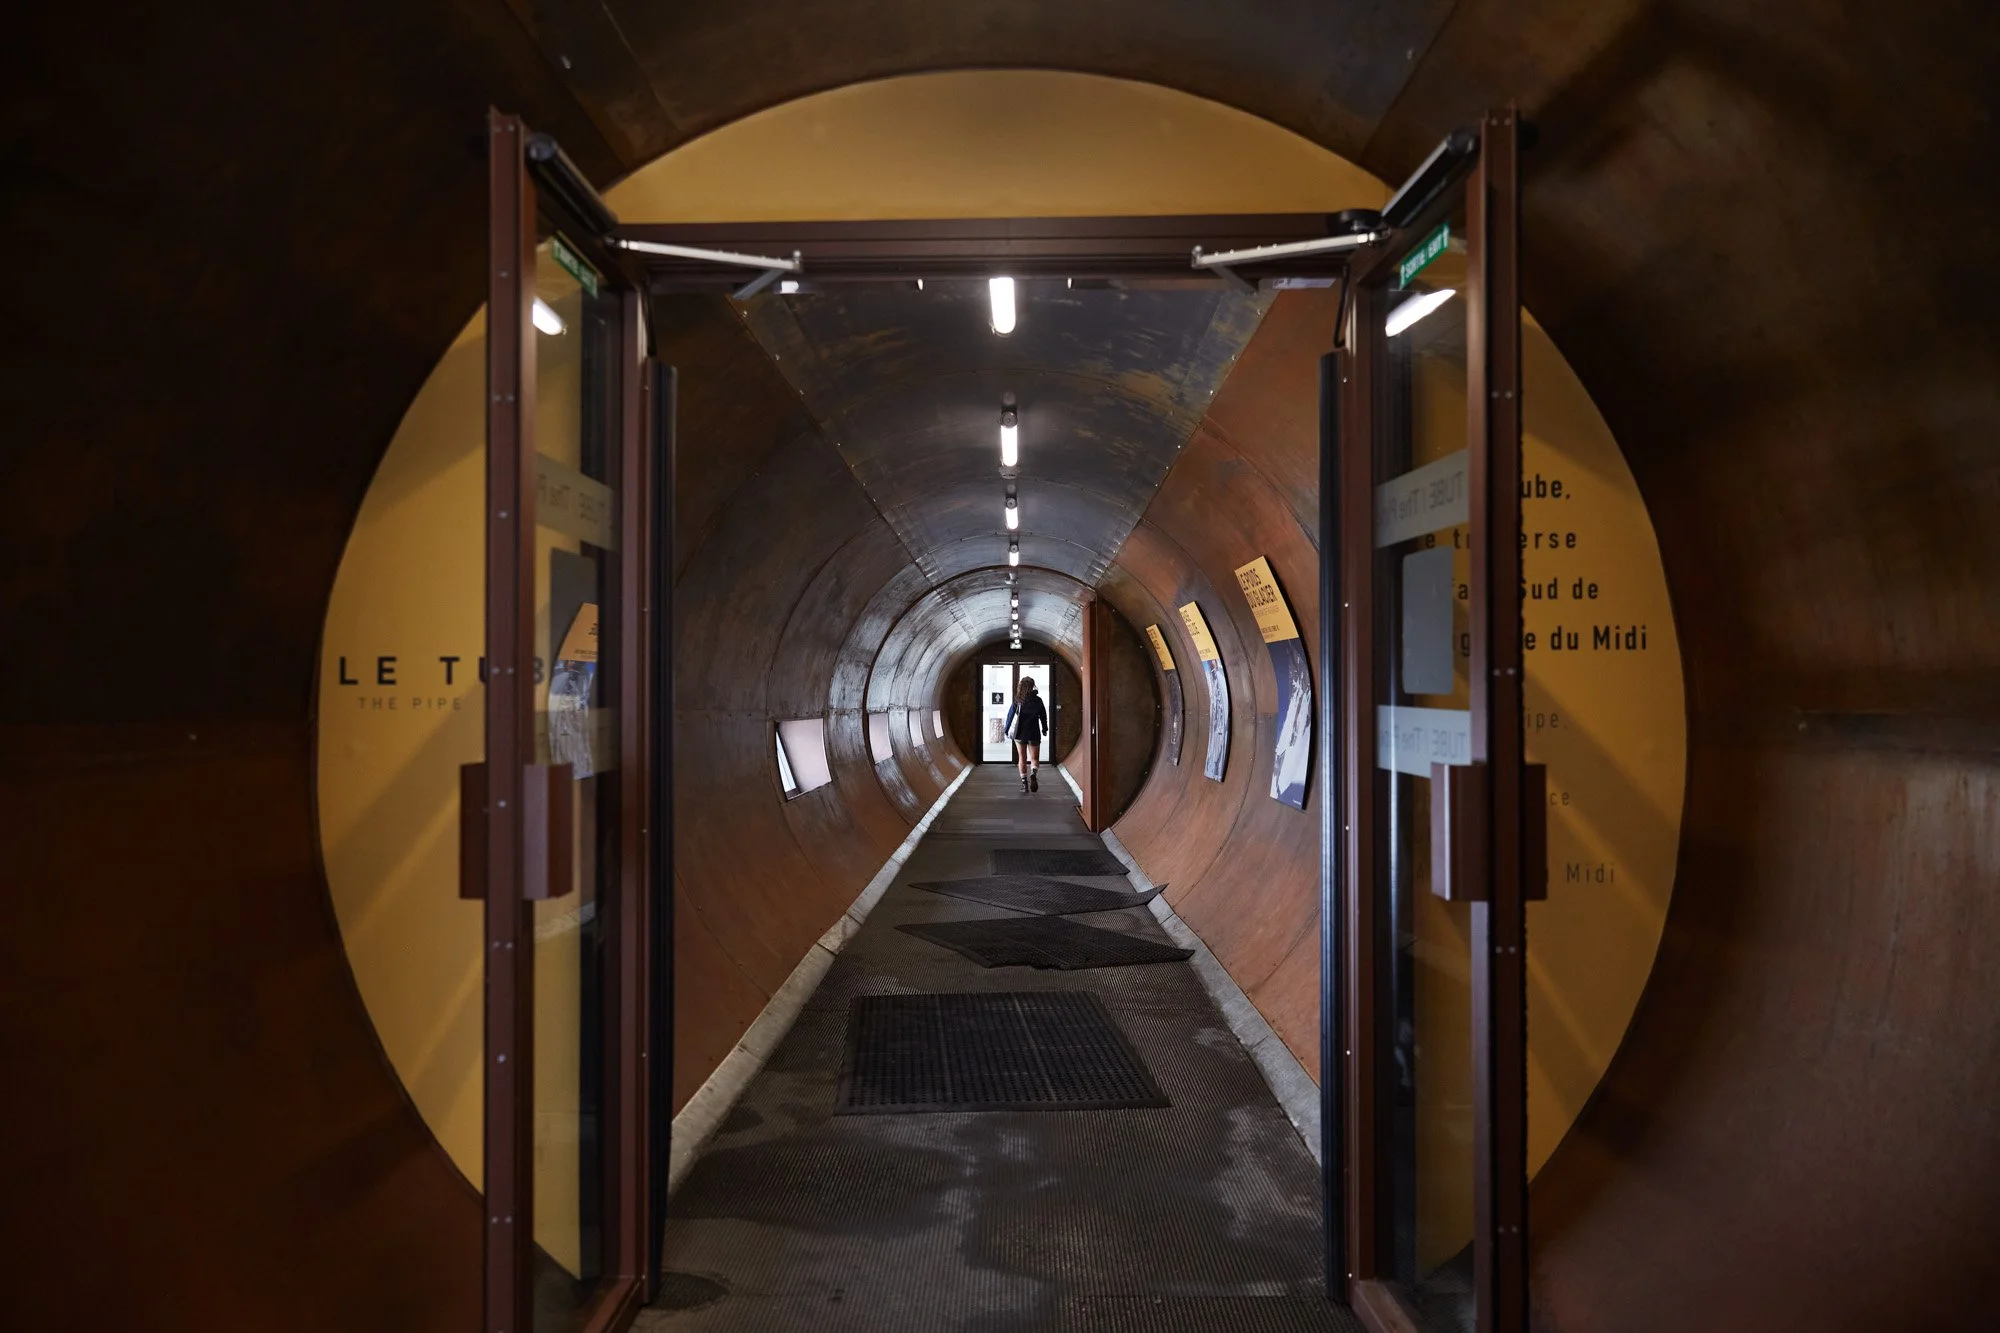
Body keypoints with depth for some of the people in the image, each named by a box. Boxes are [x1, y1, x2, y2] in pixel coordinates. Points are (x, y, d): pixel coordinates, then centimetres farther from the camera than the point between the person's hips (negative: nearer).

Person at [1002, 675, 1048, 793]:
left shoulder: (1017, 700, -6)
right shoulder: (1037, 700, -3)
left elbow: (1010, 715, -2)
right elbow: (1043, 716, 3)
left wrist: (1007, 730, 10)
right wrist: (1044, 729, 19)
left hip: (1020, 733, 0)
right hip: (1034, 733, 0)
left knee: (1022, 758, 10)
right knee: (1034, 758, 6)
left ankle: (1024, 783, 6)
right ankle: (1033, 773, -25)